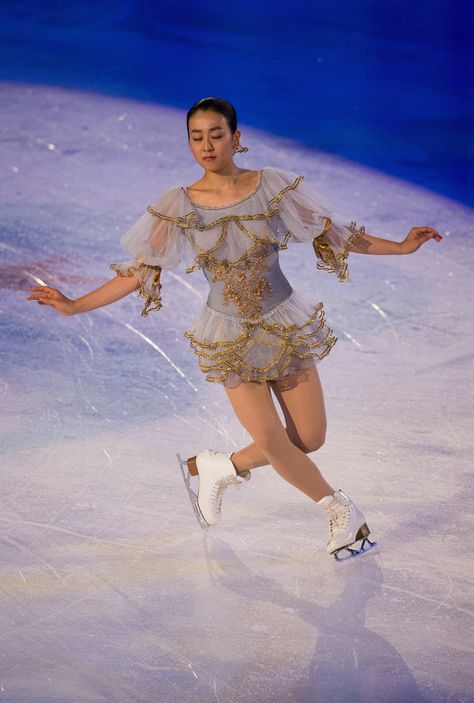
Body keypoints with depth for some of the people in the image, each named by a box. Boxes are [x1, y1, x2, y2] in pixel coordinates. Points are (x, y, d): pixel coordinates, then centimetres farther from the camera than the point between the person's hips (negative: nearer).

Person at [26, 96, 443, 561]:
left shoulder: (273, 186, -8)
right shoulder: (178, 206, -8)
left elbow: (332, 234, 1)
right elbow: (140, 272, -4)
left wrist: (400, 247, -3)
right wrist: (74, 306, -9)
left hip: (284, 325, 2)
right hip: (229, 336, -1)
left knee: (309, 439, 2)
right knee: (271, 439, -8)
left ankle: (220, 469, 26)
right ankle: (340, 511, 18)